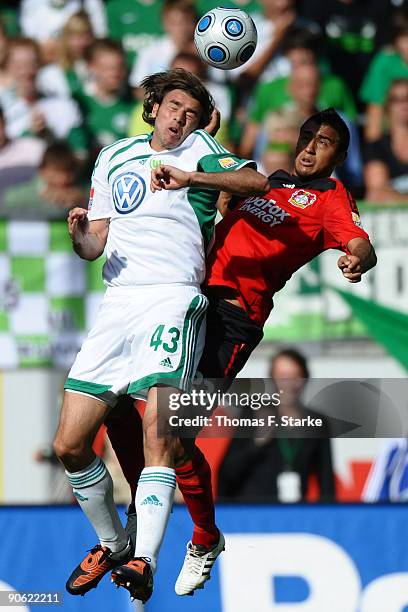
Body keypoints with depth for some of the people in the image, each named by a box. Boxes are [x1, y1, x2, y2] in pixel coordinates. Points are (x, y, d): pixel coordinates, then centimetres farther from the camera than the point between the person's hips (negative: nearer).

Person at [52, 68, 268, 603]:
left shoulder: (200, 150, 9)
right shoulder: (115, 157, 22)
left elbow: (257, 182, -10)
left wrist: (189, 175, -20)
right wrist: (79, 234, -4)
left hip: (174, 299, -5)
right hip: (118, 301, 5)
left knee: (158, 434, -24)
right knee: (69, 445, -2)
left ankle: (143, 560, -33)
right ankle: (111, 544, 19)